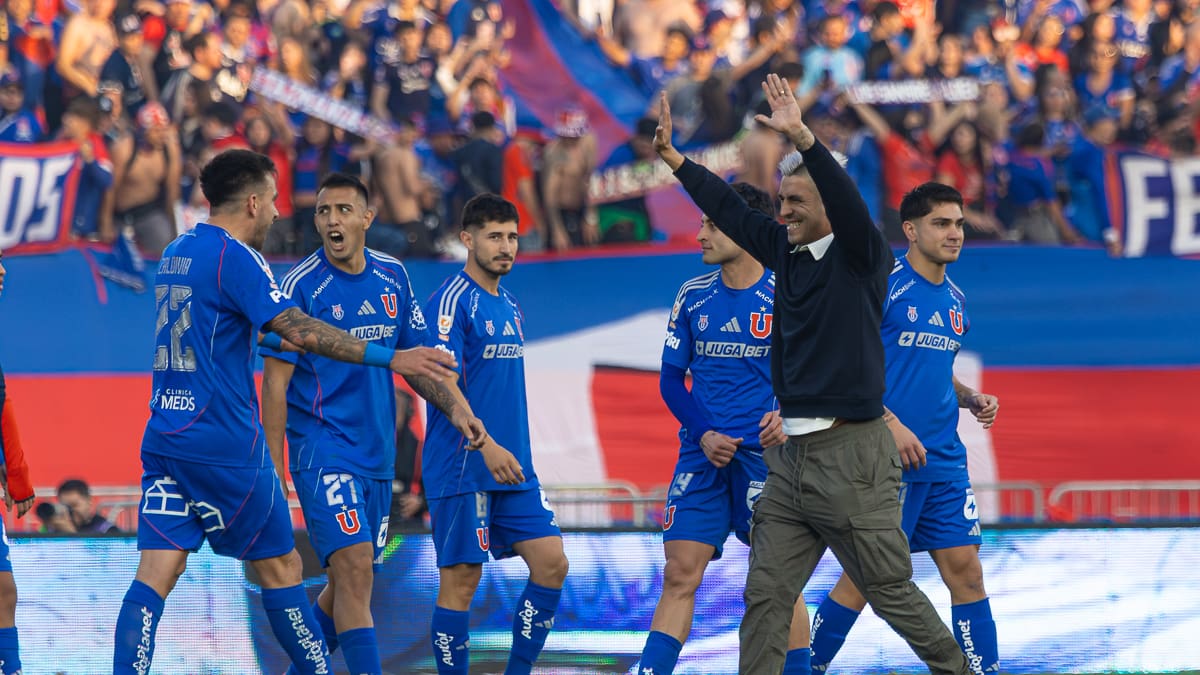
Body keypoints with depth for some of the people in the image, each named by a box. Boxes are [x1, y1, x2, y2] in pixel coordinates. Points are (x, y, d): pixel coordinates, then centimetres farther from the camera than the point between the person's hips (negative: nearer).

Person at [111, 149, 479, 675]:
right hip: (225, 447, -7)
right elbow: (298, 330, -22)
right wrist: (390, 357, -24)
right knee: (280, 567, 6)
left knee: (156, 572, -2)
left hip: (166, 434, 7)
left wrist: (272, 336, 47)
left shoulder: (176, 253, 15)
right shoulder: (234, 256, -11)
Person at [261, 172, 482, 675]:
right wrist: (273, 473, -11)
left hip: (377, 454, 6)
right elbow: (275, 382, -8)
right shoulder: (300, 286, -9)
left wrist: (460, 410, 0)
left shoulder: (393, 277, 7)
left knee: (349, 584, 12)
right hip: (322, 449, -6)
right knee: (354, 570, -19)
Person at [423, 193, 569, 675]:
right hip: (461, 469, -8)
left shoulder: (510, 307, 16)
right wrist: (485, 446, -28)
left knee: (551, 563, 1)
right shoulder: (453, 301, -10)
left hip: (512, 468, 8)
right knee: (461, 579, -3)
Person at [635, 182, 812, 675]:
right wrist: (703, 434, -4)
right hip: (703, 455, 3)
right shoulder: (692, 297, 9)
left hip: (765, 451, -3)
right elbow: (671, 379, 12)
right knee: (680, 575, -1)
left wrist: (789, 415, -19)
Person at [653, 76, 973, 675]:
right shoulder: (786, 250, 12)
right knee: (765, 598, 2)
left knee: (894, 594, -1)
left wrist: (801, 137, -35)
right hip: (791, 455, 7)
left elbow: (849, 205, -25)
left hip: (851, 456, -7)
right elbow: (727, 209, 20)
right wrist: (669, 154, 18)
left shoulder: (861, 257, -7)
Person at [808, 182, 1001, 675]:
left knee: (965, 571, 3)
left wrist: (972, 399, 8)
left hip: (945, 463, 7)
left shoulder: (955, 300, 14)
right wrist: (891, 423, -19)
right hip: (887, 461, -7)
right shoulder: (884, 285, -9)